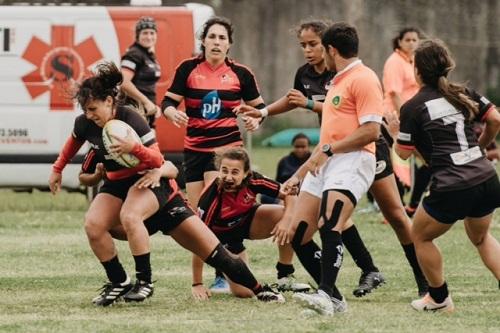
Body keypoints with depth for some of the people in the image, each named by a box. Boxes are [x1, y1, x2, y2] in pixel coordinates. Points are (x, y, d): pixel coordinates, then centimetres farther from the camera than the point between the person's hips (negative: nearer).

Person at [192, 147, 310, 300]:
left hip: (247, 221, 4)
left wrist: (285, 220, -32)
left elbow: (289, 195, -13)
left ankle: (285, 278, -5)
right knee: (243, 291, -21)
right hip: (224, 237, -4)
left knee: (291, 218, -22)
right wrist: (197, 285, -26)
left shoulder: (252, 180, -26)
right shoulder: (211, 198, -35)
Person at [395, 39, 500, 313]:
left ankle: (439, 298, 28)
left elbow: (403, 153, 3)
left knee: (421, 237, 21)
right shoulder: (463, 94, 9)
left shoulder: (413, 108, -4)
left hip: (451, 188, -6)